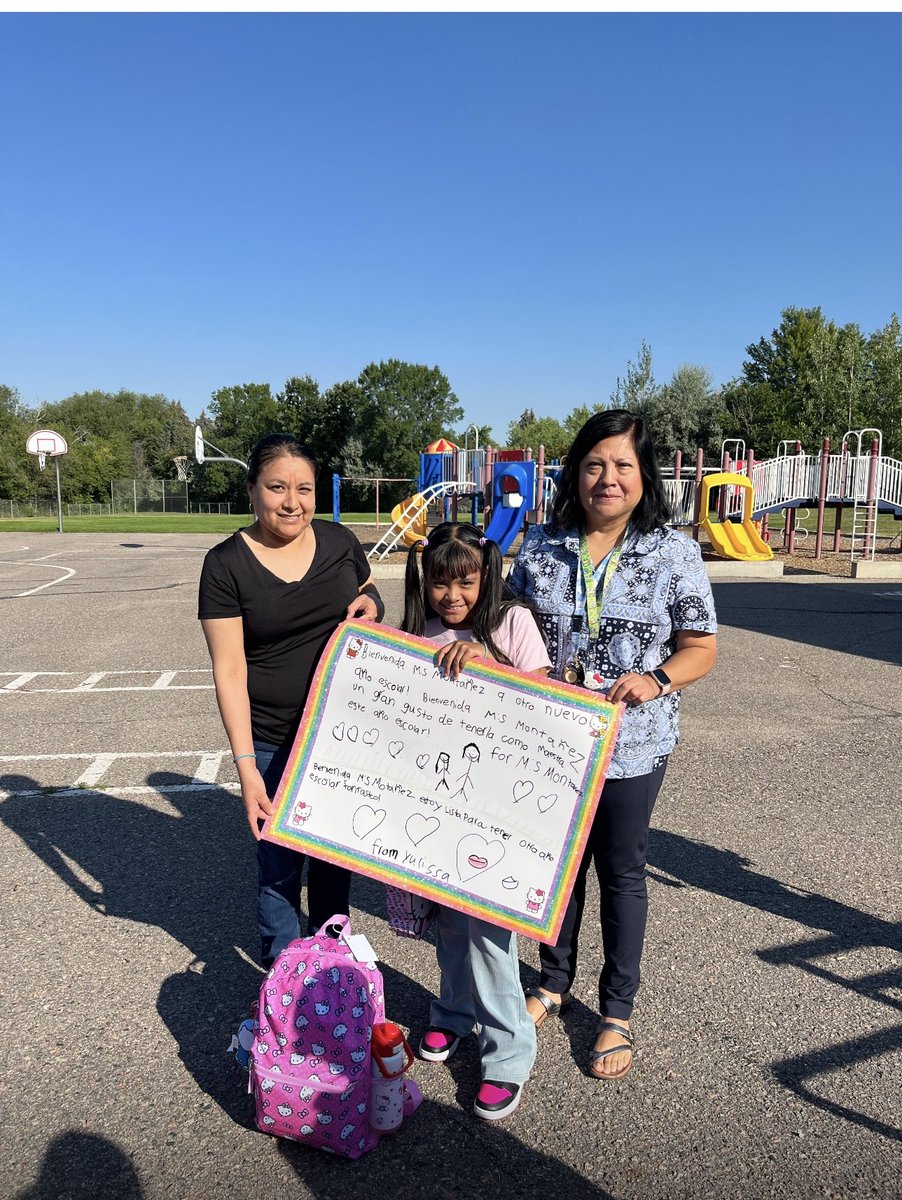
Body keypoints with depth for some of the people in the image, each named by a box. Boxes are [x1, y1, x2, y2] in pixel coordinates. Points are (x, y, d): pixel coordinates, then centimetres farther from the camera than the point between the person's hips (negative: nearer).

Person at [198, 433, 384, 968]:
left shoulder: (339, 541, -2)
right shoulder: (227, 564, -12)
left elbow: (369, 594, 18)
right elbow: (229, 670, -13)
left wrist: (371, 603, -8)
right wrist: (245, 765, -18)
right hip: (274, 741, -3)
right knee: (280, 859, 8)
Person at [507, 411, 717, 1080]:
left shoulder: (674, 553, -8)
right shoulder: (540, 547, -1)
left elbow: (702, 648, -4)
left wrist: (655, 681, -21)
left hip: (632, 745, -2)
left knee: (621, 872, 13)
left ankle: (618, 1011, 34)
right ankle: (555, 982, 43)